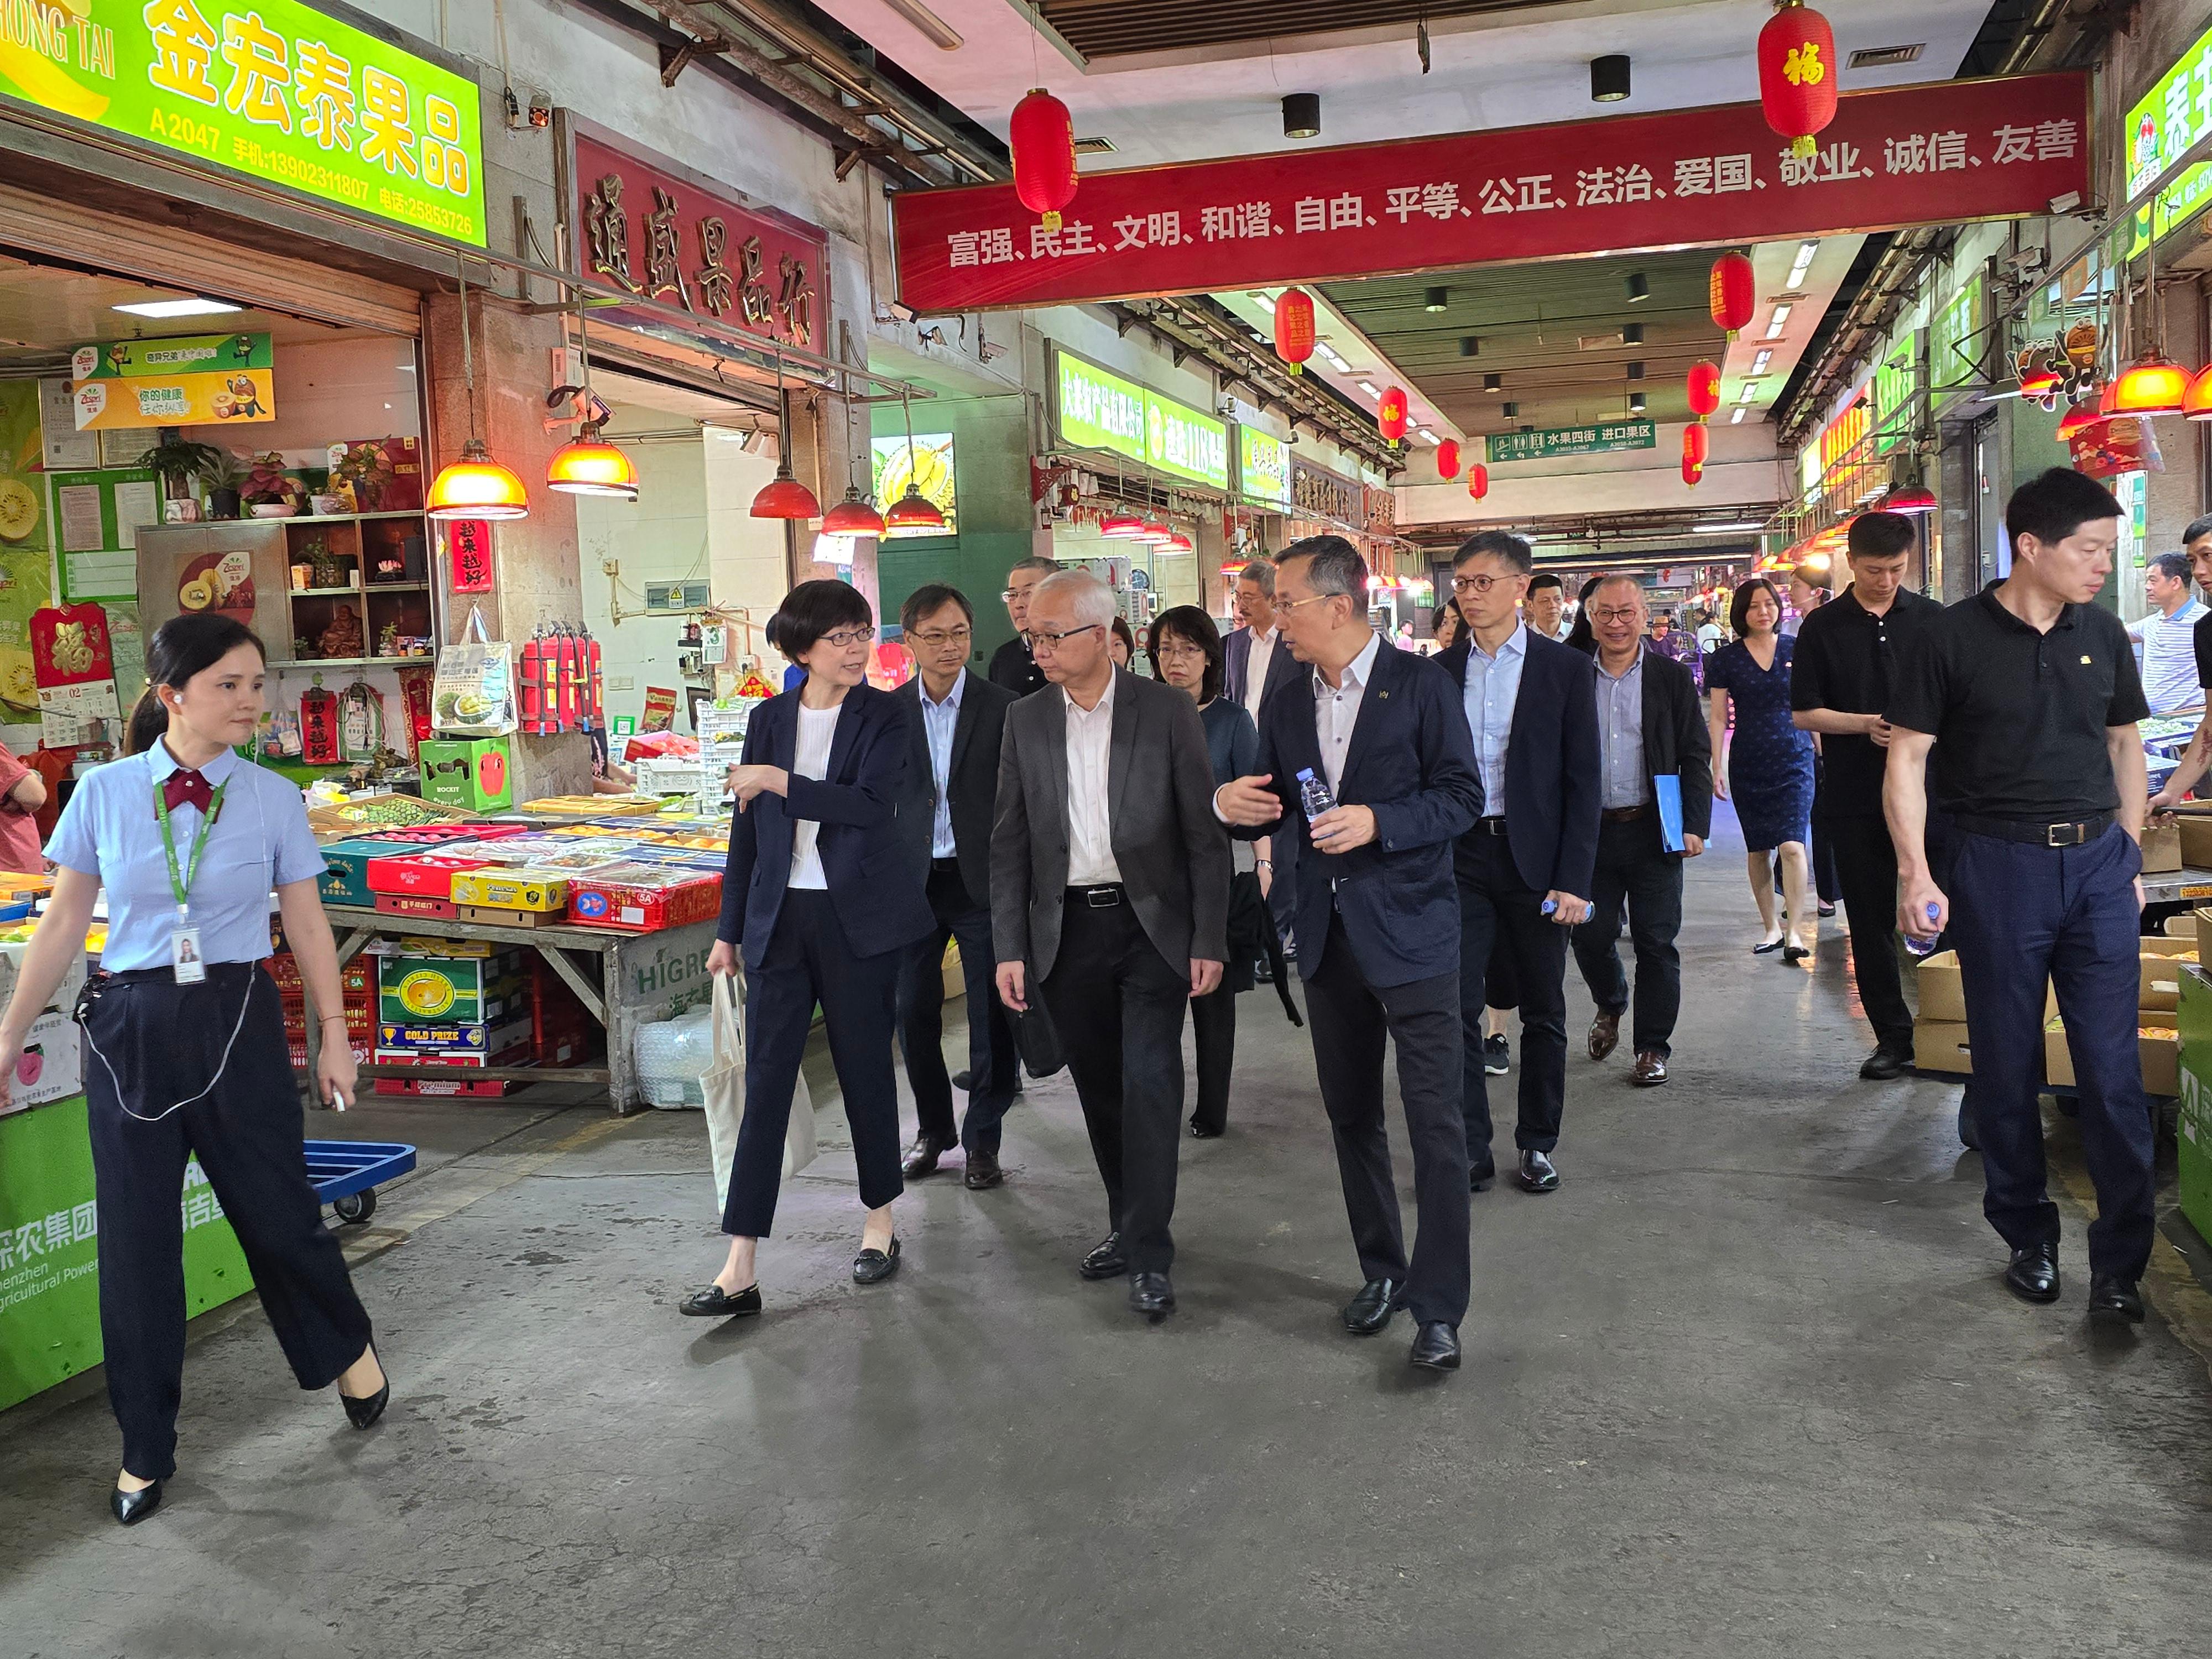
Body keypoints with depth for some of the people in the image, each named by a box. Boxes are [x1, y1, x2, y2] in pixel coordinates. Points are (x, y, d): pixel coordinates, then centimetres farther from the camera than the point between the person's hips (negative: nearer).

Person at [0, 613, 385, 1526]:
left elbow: (306, 923, 3)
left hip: (237, 1021, -1)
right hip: (131, 1026, 1)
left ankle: (349, 1348, 36)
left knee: (276, 1209, 6)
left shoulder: (273, 799, -3)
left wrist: (334, 1034, 4)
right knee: (134, 1239, 8)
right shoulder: (104, 793, -3)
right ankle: (145, 1450, 24)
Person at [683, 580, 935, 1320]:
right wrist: (729, 929, 11)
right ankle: (740, 1269, 1)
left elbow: (873, 803, -18)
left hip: (858, 918, -2)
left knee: (866, 1070, 9)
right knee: (765, 1080, 0)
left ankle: (880, 1223, 29)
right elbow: (748, 830, 11)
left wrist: (780, 782, -17)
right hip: (781, 918, 2)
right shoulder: (769, 719, 8)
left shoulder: (883, 716, -2)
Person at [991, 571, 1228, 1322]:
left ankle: (1148, 1255, 1)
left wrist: (1209, 941, -8)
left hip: (1152, 924, -3)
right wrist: (1009, 949, 0)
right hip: (1067, 930, 3)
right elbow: (1009, 843, 6)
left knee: (1150, 1084, -7)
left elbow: (1204, 831, -3)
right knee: (1100, 1089, 10)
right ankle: (1127, 1225, 26)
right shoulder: (1026, 721, 5)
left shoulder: (1167, 710, -4)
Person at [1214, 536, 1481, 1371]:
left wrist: (1378, 822, -23)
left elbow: (1461, 795, -9)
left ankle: (1438, 1304, 3)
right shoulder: (1288, 705, 10)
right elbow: (1268, 805, 15)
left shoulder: (1420, 684, -7)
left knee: (1434, 1120, -5)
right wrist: (1234, 803, -8)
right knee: (1351, 1115, 14)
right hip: (1329, 936, 6)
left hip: (1410, 929, -6)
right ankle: (1382, 1271, 30)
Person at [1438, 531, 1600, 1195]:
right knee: (1456, 1009, -1)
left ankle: (1538, 1144, 24)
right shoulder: (1439, 672, 5)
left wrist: (1574, 881, -9)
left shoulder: (1566, 669, -1)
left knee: (1544, 1011, 9)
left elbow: (1582, 782, -3)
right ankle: (1470, 1151, 10)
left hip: (1535, 860, -1)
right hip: (1458, 858, 1)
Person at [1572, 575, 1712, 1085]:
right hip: (1591, 832, 2)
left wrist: (1695, 826, -8)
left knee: (1656, 943, 2)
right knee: (1590, 935, 5)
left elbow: (1696, 756, 1)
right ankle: (1610, 1007, 36)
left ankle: (1653, 1047, 15)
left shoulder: (1672, 678, 2)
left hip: (1653, 832, -1)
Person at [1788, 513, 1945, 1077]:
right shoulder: (1823, 627, 3)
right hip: (1854, 796, 0)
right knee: (1871, 921, 6)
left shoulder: (1932, 619, 6)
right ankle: (1893, 1036, 15)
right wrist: (1865, 725, -13)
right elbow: (1803, 713, 2)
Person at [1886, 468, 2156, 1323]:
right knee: (2008, 1066, 8)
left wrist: (2129, 859, 12)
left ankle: (2120, 1260, 10)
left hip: (2097, 861, 3)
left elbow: (2124, 744, 16)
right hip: (1998, 866, -3)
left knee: (2113, 1066, 0)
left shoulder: (2102, 634, 6)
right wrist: (1916, 874, -13)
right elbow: (1906, 757, -6)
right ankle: (2028, 1236, 24)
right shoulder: (1953, 638, -6)